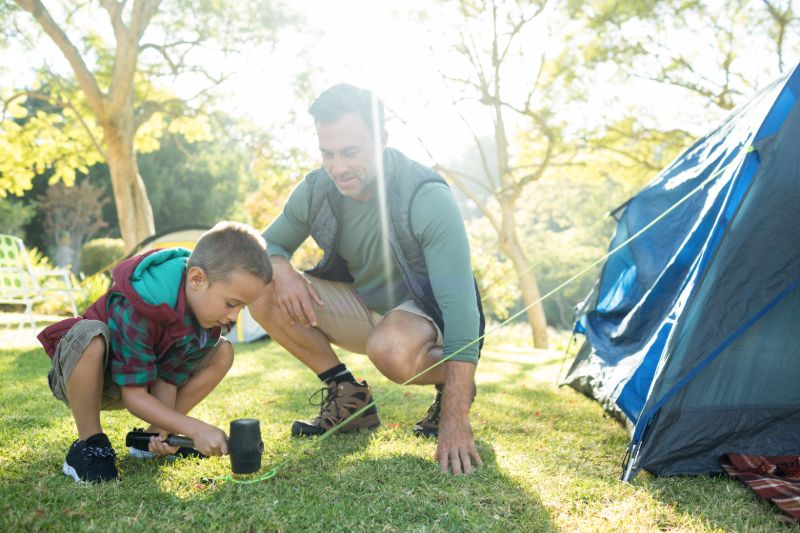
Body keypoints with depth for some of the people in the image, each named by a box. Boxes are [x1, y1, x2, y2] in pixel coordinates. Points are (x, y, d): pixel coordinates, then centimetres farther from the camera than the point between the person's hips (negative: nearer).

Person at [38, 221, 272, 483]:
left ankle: (152, 436, -1)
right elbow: (133, 396, -32)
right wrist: (196, 429, -39)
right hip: (82, 377, -6)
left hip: (142, 382, 6)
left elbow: (169, 377, -12)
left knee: (222, 352, -9)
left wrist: (163, 431, -24)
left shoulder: (208, 310, -16)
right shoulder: (135, 312, -37)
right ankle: (89, 442, -19)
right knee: (90, 335, -40)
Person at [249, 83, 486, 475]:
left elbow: (460, 304, -33)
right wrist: (282, 271, -25)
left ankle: (452, 387, -4)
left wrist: (455, 421, -39)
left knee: (391, 350, -41)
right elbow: (270, 244, 4)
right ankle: (349, 398, -3)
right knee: (263, 293, -15)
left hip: (425, 310, -5)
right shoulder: (315, 190, -12)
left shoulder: (428, 198, -28)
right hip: (361, 307, 6)